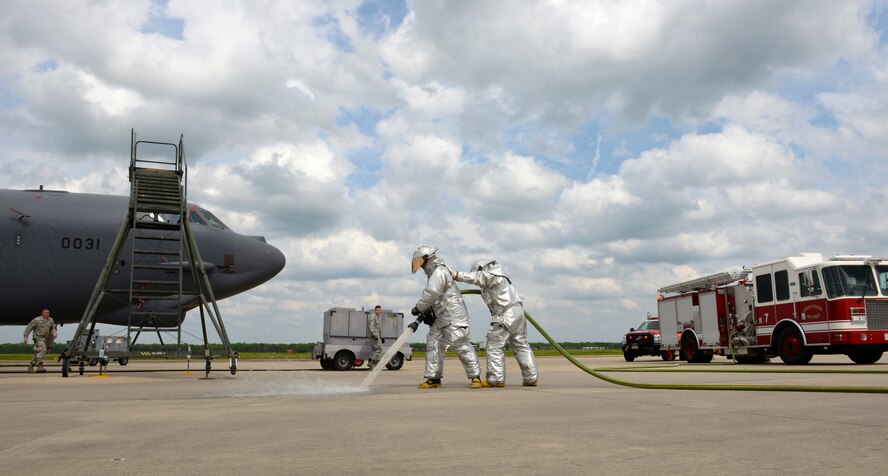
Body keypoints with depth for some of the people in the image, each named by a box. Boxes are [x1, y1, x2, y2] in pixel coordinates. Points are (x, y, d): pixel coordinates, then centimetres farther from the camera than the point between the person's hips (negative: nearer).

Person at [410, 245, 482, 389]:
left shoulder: (439, 272, -15)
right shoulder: (434, 273, 18)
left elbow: (431, 293, -26)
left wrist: (418, 308, -15)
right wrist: (426, 312, 9)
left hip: (454, 316, -10)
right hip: (441, 318, 10)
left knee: (460, 345, -9)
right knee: (433, 344, 5)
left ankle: (475, 376, 0)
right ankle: (433, 378, 8)